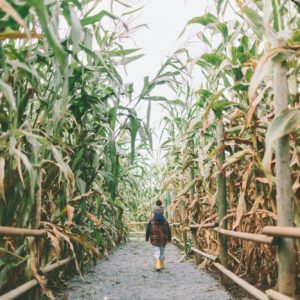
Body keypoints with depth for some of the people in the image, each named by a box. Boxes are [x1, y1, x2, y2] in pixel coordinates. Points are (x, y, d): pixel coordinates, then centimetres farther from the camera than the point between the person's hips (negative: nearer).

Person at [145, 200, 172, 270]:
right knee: (162, 252, 16)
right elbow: (168, 230, 3)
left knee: (156, 252, -2)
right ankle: (162, 265, 25)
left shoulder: (151, 220, -7)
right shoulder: (165, 221, -2)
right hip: (163, 239, 2)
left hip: (155, 239, -2)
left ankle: (158, 265, -18)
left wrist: (147, 238, 8)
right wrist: (169, 238, 14)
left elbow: (148, 230, -3)